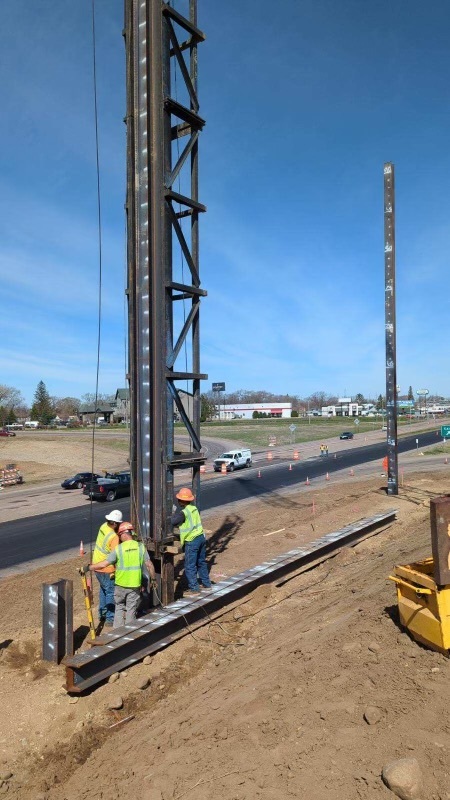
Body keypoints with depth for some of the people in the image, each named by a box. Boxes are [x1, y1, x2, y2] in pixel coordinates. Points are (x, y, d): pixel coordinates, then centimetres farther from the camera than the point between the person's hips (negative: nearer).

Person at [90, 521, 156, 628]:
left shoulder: (118, 548, -11)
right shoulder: (140, 547, -6)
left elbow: (104, 564, -8)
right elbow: (149, 565, -5)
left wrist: (89, 567, 5)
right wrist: (154, 578, 8)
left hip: (120, 584, -1)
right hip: (135, 585, 1)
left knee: (119, 607, 20)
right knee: (131, 610, 13)